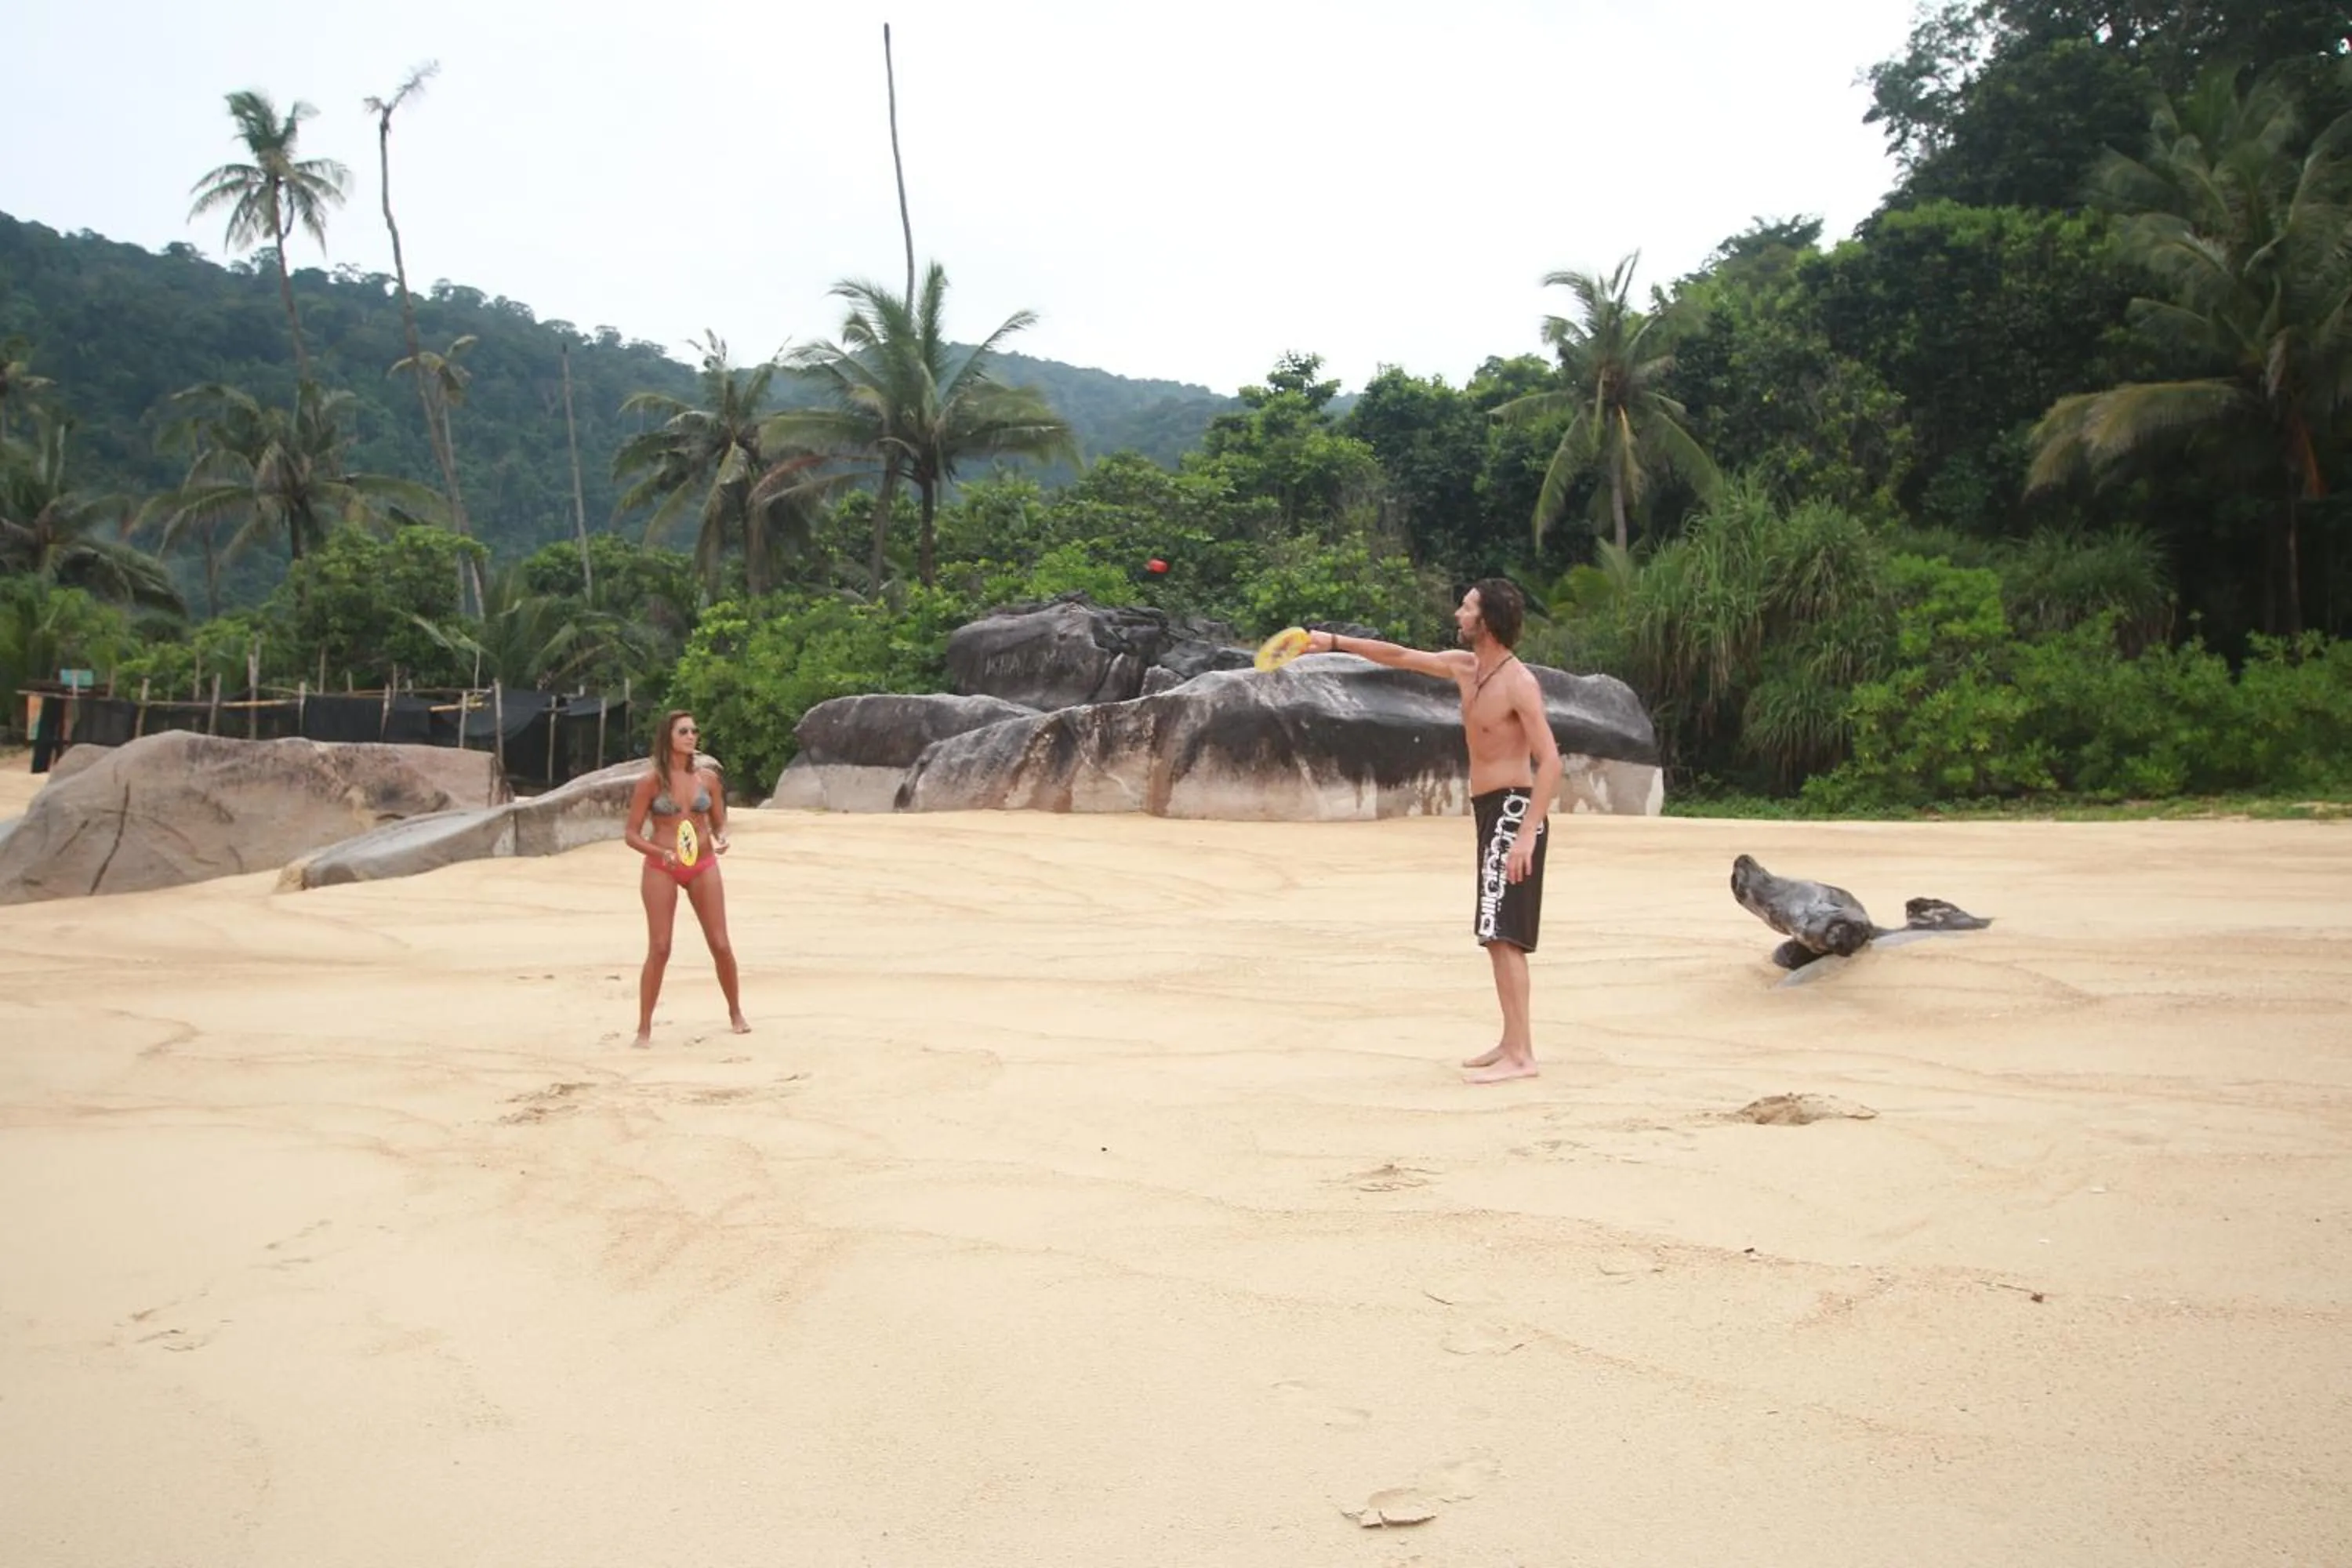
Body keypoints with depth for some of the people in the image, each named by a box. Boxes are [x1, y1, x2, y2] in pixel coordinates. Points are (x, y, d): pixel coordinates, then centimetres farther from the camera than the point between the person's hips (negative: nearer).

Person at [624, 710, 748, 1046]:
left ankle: (736, 1013, 24)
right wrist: (660, 852, -22)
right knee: (659, 948, -4)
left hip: (703, 866, 3)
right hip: (661, 868, -3)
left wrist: (722, 839, -11)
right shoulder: (651, 781, -7)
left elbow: (719, 822, 11)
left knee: (720, 944, 4)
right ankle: (644, 1028, 6)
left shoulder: (707, 777, 2)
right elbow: (631, 833, -5)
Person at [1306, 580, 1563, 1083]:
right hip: (1489, 811, 9)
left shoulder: (1518, 683, -17)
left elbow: (1550, 761, -22)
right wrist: (1337, 643, 19)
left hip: (1514, 810, -9)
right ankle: (1513, 1042, 21)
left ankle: (1521, 1056, -11)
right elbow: (1399, 656, 21)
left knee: (1503, 934, -12)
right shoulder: (1464, 666, 8)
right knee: (1495, 936, 13)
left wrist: (1527, 833, -28)